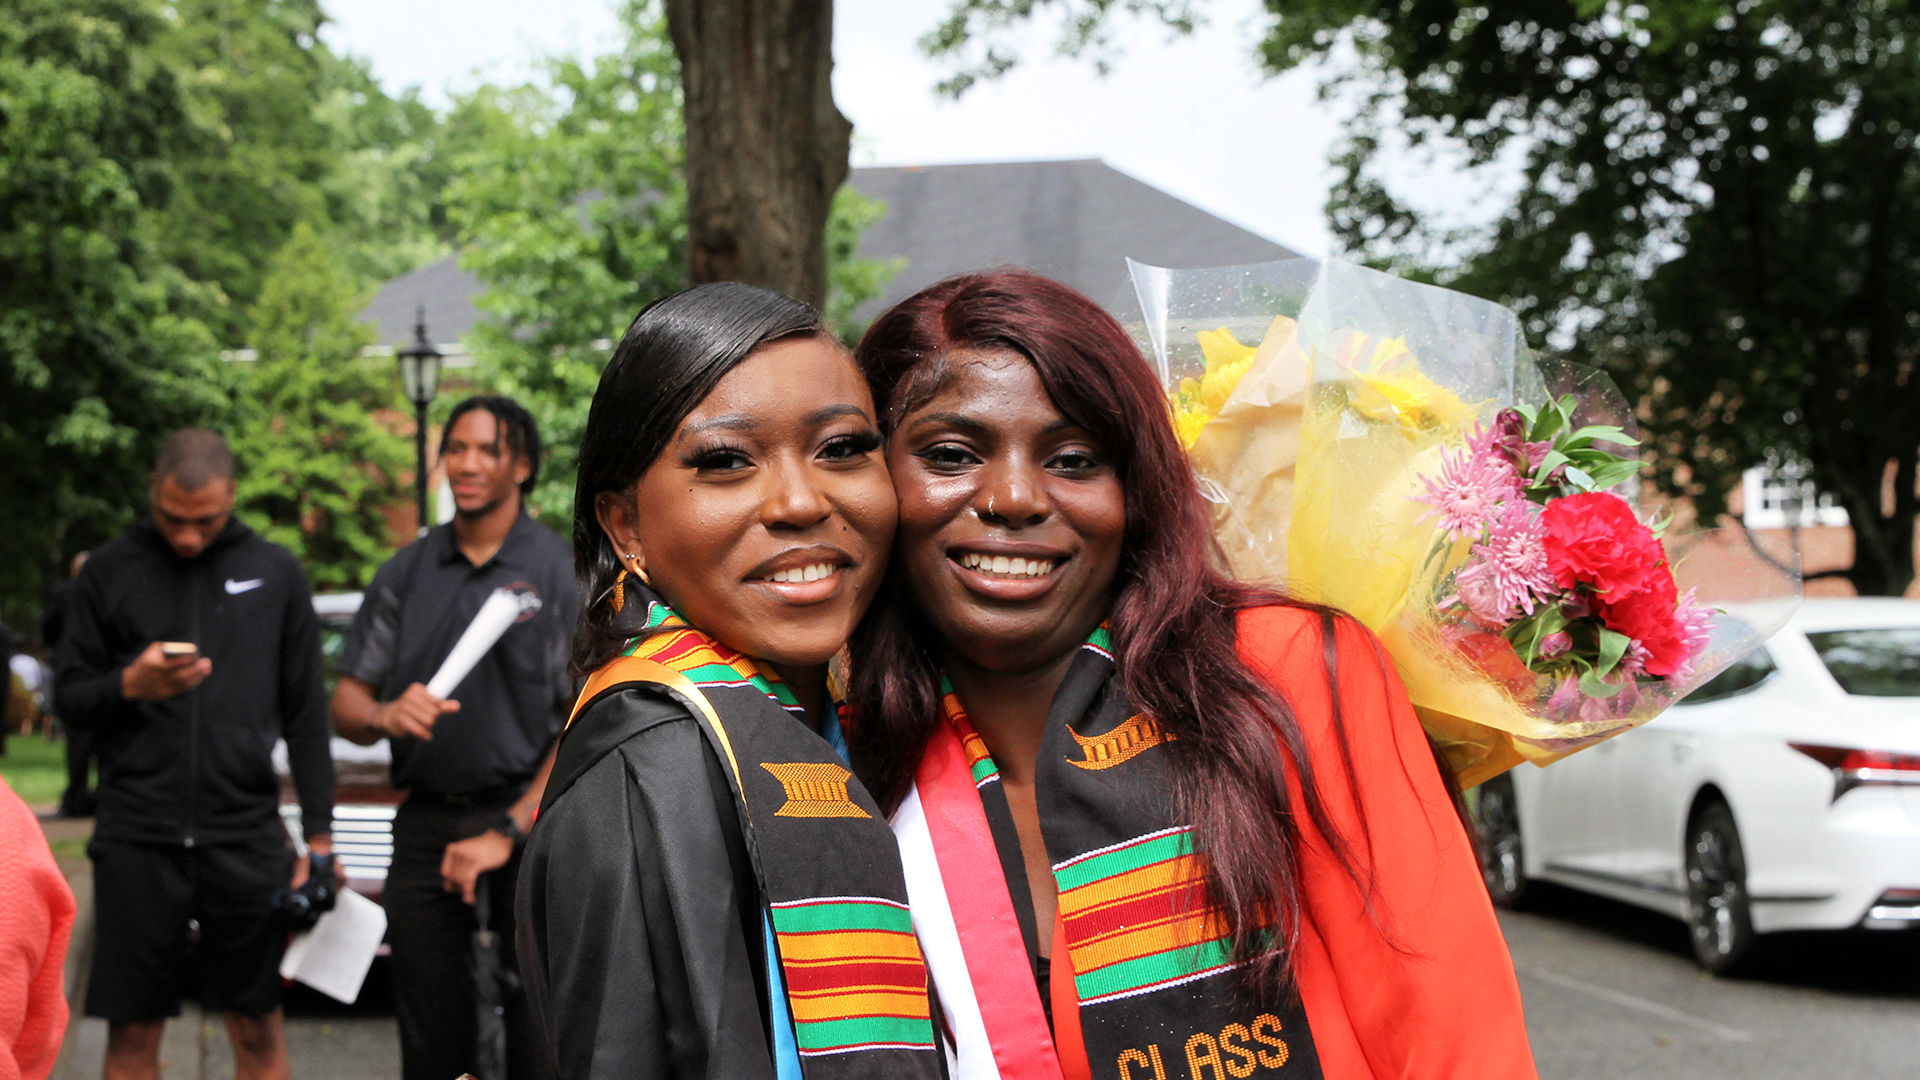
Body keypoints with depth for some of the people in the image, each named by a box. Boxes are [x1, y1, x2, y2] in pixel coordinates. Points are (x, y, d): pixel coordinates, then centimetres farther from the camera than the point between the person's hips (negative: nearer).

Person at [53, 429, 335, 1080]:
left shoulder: (275, 572, 7)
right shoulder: (110, 572, 5)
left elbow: (306, 714, 8)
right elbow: (68, 700, 7)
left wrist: (319, 837, 4)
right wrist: (130, 685, -14)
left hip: (246, 838, 0)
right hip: (137, 837, 0)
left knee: (259, 1027, 4)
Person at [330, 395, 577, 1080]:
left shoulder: (561, 572, 0)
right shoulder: (405, 574, 13)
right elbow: (345, 707, 14)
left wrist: (507, 832, -13)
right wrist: (385, 715, -11)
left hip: (528, 821, -3)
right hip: (425, 826, 4)